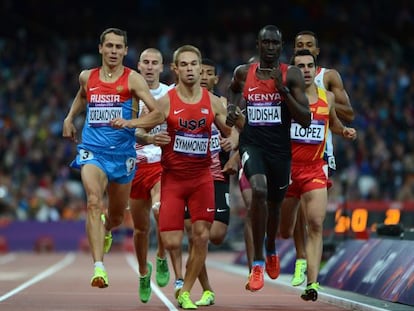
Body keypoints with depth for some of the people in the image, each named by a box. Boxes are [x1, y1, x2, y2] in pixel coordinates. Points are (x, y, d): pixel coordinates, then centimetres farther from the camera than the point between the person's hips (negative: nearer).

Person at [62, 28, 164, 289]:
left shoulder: (133, 79, -5)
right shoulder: (87, 78, 7)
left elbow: (158, 114, -13)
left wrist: (129, 123, -25)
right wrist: (70, 118, 24)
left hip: (123, 153, 0)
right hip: (92, 151, 0)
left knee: (117, 216, 16)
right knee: (94, 202, -25)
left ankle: (105, 231, 56)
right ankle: (99, 269, -33)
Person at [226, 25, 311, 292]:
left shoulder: (292, 75, -6)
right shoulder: (243, 72, 1)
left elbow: (306, 120, -12)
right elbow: (232, 89, 27)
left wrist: (283, 90, -20)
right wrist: (231, 108, 7)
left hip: (280, 147, 1)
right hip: (252, 143, -1)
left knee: (275, 203, 19)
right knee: (259, 191, -29)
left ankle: (272, 251, 52)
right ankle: (258, 263, -22)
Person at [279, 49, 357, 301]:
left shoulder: (328, 98, 7)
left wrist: (344, 131, 6)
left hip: (315, 169, 2)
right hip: (286, 167, -1)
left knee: (316, 225, -15)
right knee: (285, 233, 8)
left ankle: (312, 283, -17)